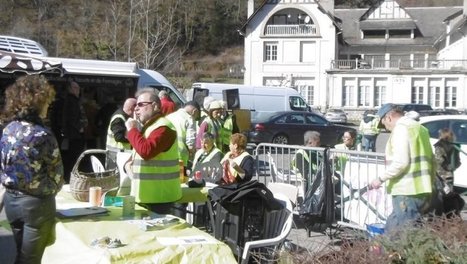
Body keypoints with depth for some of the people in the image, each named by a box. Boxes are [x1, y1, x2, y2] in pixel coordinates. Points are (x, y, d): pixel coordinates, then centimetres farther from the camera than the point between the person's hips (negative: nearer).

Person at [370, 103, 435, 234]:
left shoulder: (401, 128, -9)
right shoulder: (420, 128, 20)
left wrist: (381, 179, -11)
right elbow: (431, 160, 22)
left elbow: (401, 162, -19)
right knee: (391, 229, 15)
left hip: (406, 191, -10)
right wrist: (430, 182, 28)